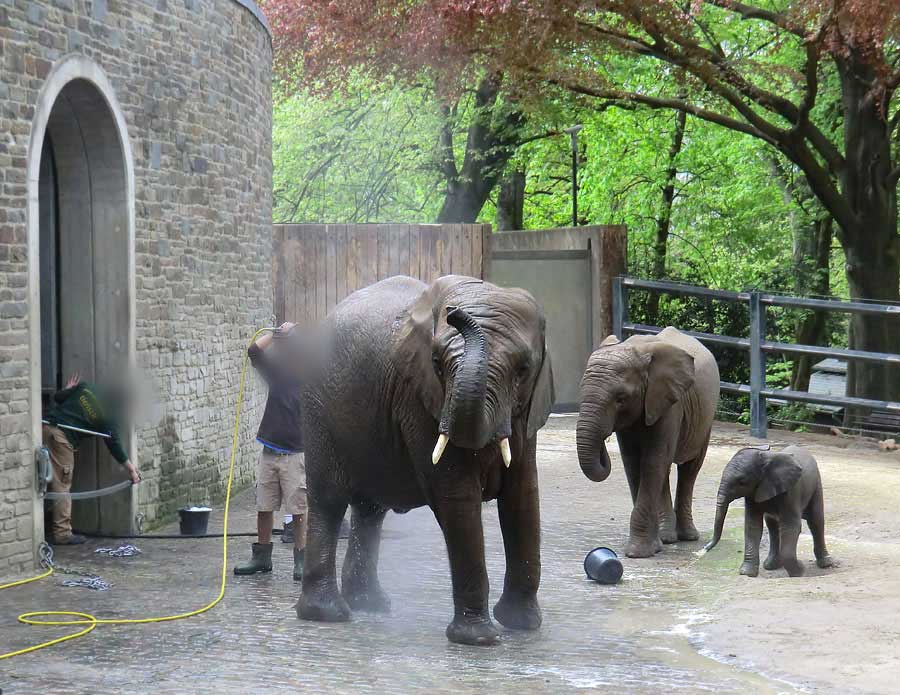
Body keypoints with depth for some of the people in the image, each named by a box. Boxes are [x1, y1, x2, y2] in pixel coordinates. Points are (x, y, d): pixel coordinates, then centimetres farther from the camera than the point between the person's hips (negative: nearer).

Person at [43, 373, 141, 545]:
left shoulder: (86, 387, 14)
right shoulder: (107, 417, 3)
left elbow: (57, 397, 16)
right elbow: (114, 444, 6)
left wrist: (68, 390, 38)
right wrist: (131, 470, 14)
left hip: (45, 426, 6)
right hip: (61, 436, -6)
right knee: (62, 486, 0)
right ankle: (62, 533, 1)